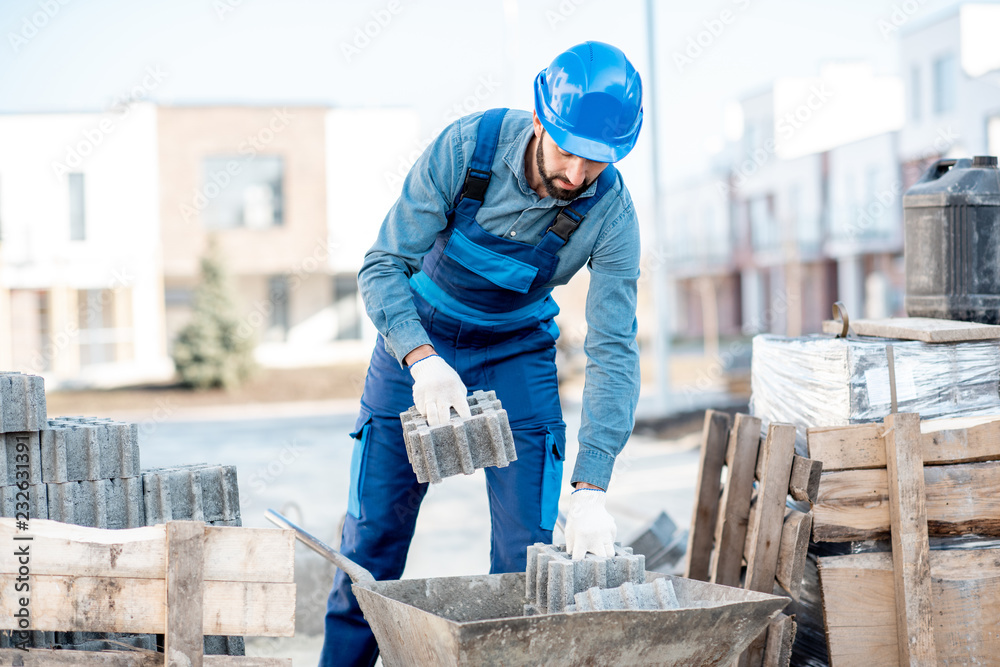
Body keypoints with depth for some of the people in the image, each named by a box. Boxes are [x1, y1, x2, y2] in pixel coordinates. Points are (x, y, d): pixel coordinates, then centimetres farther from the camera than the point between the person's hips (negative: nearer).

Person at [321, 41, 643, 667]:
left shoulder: (610, 211, -24)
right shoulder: (467, 147, -28)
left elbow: (614, 350, -24)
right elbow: (383, 267, -23)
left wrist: (591, 487, -33)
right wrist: (422, 359, -41)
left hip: (518, 351, 1)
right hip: (418, 338, 0)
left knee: (527, 547, -6)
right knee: (375, 531, 2)